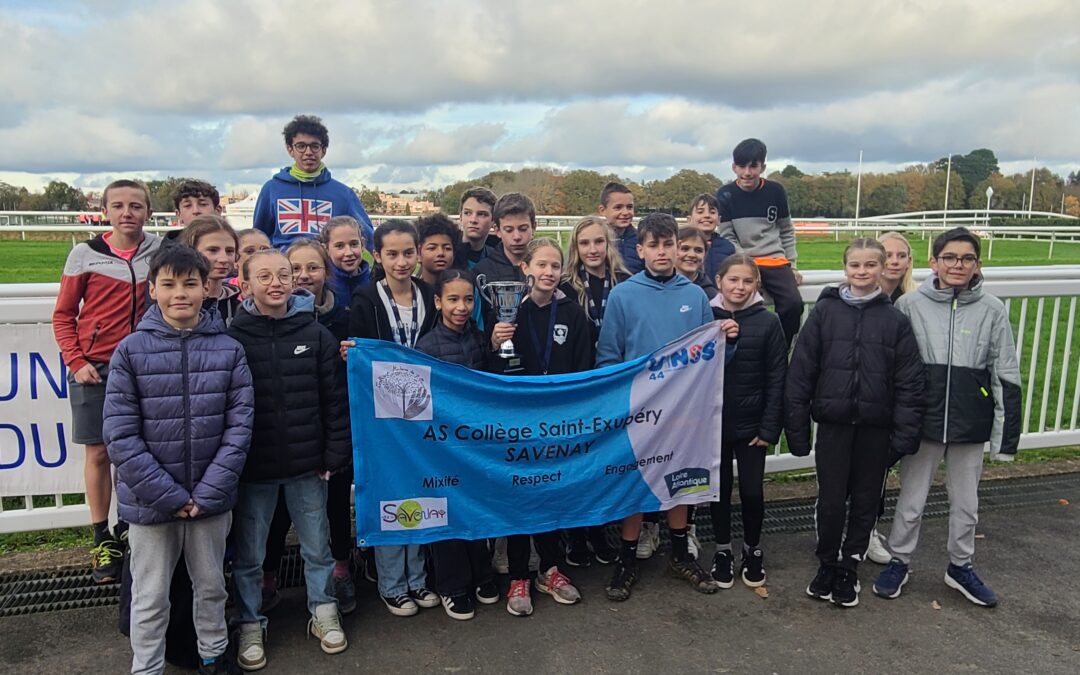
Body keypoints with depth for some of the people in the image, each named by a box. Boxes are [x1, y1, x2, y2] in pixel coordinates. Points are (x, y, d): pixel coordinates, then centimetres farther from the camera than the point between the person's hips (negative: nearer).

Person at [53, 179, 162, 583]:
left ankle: (128, 530, 24)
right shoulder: (85, 255, -1)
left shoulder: (160, 252, 2)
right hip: (94, 368, -1)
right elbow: (63, 315, 3)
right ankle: (102, 539, 18)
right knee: (98, 453, 5)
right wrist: (75, 361, -7)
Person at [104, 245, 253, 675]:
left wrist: (207, 493, -12)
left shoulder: (228, 350, -4)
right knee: (150, 599, 12)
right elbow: (120, 435, -9)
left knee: (211, 586, 19)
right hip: (149, 502, -1)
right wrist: (169, 495, -14)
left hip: (211, 500, 2)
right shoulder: (131, 350, -7)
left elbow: (240, 425, -6)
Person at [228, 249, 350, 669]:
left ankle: (324, 614, 35)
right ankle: (250, 625, 33)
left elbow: (335, 399, -1)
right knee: (248, 555, 13)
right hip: (252, 467, -1)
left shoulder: (315, 335, -2)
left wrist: (335, 455, -4)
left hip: (307, 464, 1)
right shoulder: (232, 338, -6)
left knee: (317, 547, 16)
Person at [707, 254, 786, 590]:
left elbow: (777, 379, -4)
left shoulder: (768, 322, -5)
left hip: (751, 424, -1)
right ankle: (723, 550, 31)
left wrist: (770, 427, -7)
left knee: (752, 490, 7)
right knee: (720, 489, 12)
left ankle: (752, 550, 30)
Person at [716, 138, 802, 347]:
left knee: (793, 303, -20)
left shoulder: (776, 191, 5)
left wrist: (791, 264, 9)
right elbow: (727, 237, 0)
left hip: (775, 260, 2)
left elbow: (786, 231, 15)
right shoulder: (725, 195, 0)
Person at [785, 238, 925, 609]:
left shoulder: (896, 319, -1)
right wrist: (797, 427, -5)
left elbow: (909, 380, 0)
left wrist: (905, 433, -6)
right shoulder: (825, 311, -3)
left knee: (865, 501, 12)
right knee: (831, 500, 6)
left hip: (875, 427, 1)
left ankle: (849, 568, 30)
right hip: (833, 422, -1)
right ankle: (826, 564, 28)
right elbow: (801, 370, -3)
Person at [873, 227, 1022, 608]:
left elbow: (1006, 376, 1)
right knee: (911, 500, 11)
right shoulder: (910, 305, -5)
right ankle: (899, 562, 29)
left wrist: (1007, 435, -1)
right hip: (922, 421, -1)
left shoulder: (992, 311, -3)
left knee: (966, 503, 16)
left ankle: (960, 567, 36)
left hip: (970, 426, 1)